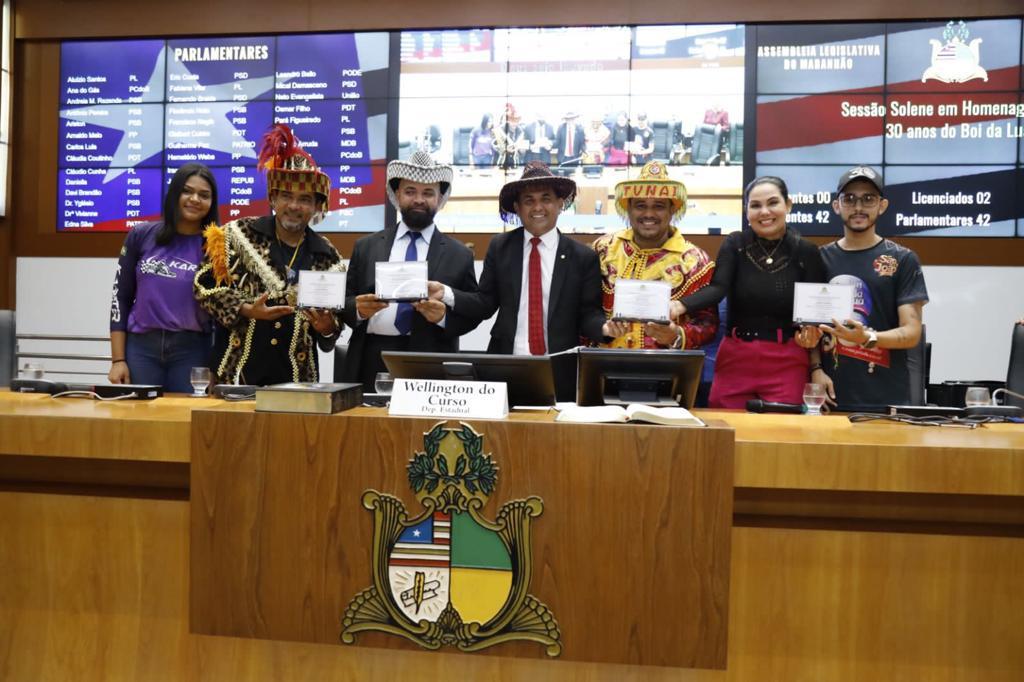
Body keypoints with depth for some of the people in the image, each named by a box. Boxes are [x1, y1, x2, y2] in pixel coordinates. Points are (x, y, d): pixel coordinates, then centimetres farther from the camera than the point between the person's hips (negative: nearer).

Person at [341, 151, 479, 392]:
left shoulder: (460, 255, 6)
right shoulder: (366, 246, 11)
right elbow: (345, 300, 11)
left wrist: (444, 316, -14)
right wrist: (358, 309, -11)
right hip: (370, 366, 1)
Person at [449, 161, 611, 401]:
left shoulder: (583, 257, 1)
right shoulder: (499, 247, 5)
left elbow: (588, 313, 0)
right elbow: (485, 303, 5)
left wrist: (605, 327, -21)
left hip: (560, 373, -1)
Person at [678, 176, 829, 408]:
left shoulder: (807, 252, 0)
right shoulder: (735, 244, 1)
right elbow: (716, 289, -14)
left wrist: (816, 368, -5)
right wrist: (677, 306, -33)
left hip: (787, 365, 0)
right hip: (735, 359, 1)